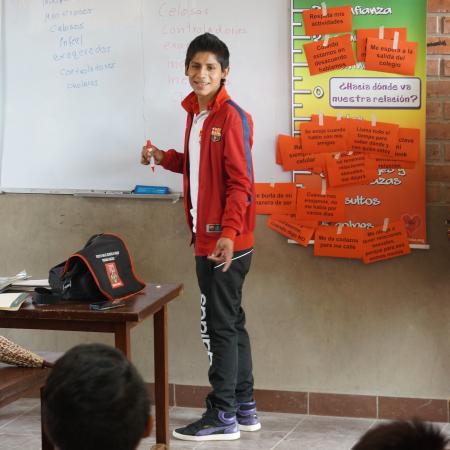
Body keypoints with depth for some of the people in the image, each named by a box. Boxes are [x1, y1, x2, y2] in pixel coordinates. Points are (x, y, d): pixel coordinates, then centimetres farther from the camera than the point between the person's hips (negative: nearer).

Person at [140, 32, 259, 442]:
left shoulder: (231, 116, -14)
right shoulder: (195, 114, 12)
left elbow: (240, 181, -18)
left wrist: (229, 233, -24)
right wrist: (166, 158, 10)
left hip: (226, 241, -9)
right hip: (206, 237, 9)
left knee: (219, 326, -4)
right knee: (231, 322, 14)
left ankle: (223, 416, 3)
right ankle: (244, 408, 22)